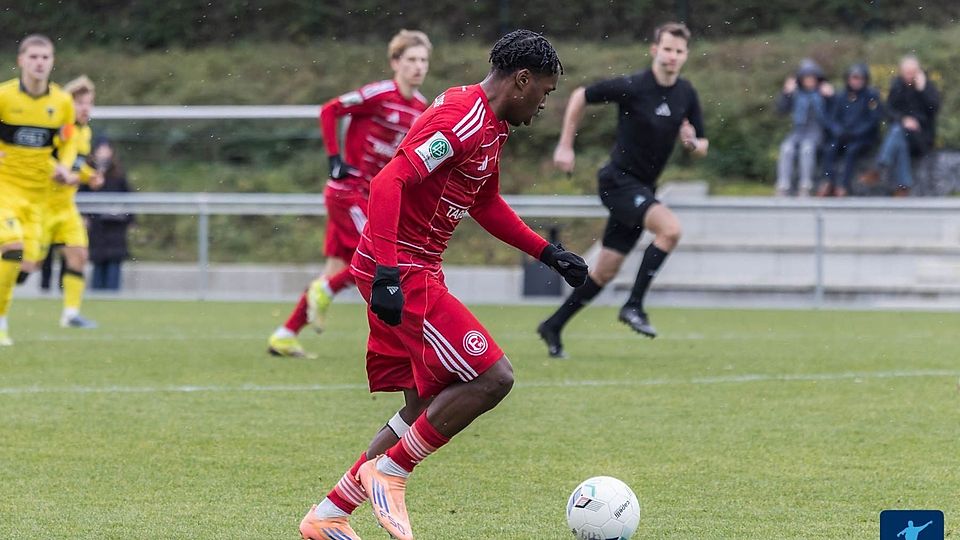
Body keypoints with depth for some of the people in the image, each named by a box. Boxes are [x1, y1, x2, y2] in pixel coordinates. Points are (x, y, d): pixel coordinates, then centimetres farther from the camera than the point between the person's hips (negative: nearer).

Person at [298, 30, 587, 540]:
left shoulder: (492, 125, 15)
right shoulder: (462, 120, -18)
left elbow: (485, 203, 30)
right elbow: (389, 183, -27)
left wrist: (547, 253, 25)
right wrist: (386, 273, -32)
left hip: (409, 273, 11)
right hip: (402, 274, -11)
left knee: (427, 408, 12)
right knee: (493, 378, -13)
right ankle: (389, 471, -4)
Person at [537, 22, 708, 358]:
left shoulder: (686, 94, 3)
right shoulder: (632, 87, -15)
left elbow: (702, 147, 11)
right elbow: (580, 96, -3)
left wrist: (692, 142, -13)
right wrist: (565, 146, -3)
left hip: (643, 188, 7)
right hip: (619, 180, -7)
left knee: (606, 270, 8)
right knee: (670, 228, -27)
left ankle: (554, 327, 21)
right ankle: (634, 306, -19)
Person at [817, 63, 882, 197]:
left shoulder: (872, 96, 2)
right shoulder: (840, 97, 14)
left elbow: (873, 120, -6)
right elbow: (831, 119, 9)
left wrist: (854, 134, -15)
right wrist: (839, 132, -12)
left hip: (863, 137, -3)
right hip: (842, 137, 3)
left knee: (851, 150, -33)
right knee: (829, 149, -26)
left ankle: (844, 186, -38)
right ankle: (828, 182, -34)